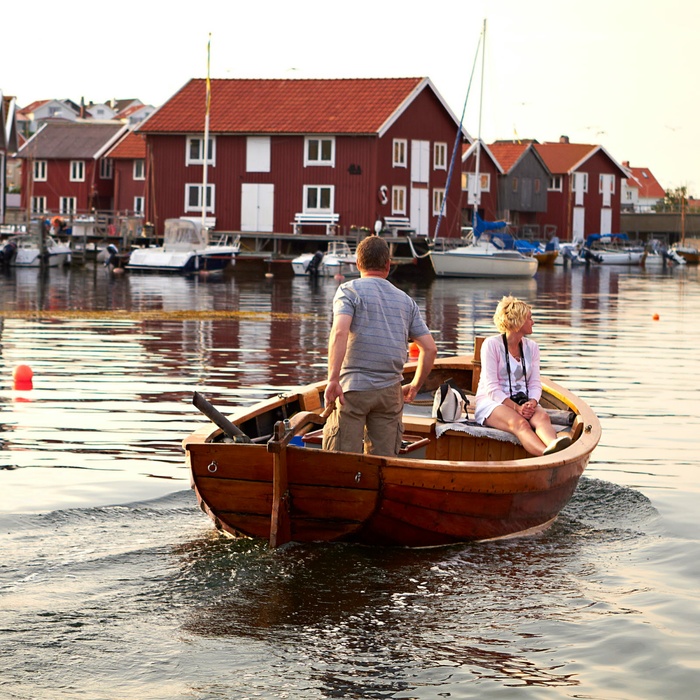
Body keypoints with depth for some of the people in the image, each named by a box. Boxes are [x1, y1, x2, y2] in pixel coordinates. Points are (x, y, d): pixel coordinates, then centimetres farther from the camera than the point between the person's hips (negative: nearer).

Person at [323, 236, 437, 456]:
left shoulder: (349, 290, 1)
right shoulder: (406, 301, 16)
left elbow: (339, 332, -16)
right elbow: (429, 348, 12)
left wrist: (333, 379, -21)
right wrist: (415, 386, 24)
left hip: (352, 388, -4)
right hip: (390, 391, 4)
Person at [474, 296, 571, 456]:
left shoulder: (531, 347, 13)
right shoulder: (492, 344, -5)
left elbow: (535, 383, 7)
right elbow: (492, 388, -11)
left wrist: (532, 402, -16)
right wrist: (516, 408, -24)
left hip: (524, 402, 5)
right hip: (492, 403, -5)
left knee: (542, 416, -31)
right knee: (519, 423, -37)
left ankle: (553, 445, -67)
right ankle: (549, 456, -68)